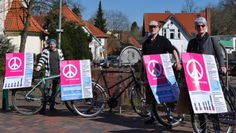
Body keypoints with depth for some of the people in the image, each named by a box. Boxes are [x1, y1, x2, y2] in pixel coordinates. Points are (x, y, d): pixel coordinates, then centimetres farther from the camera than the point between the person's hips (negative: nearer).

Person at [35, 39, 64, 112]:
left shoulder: (59, 51, 11)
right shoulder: (45, 51, 2)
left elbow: (62, 61, 15)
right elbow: (42, 59, -8)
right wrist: (38, 66, -24)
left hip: (58, 74, 3)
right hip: (49, 74, -3)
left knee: (54, 90, 9)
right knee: (46, 89, -10)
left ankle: (52, 106, 18)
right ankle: (43, 106, -3)